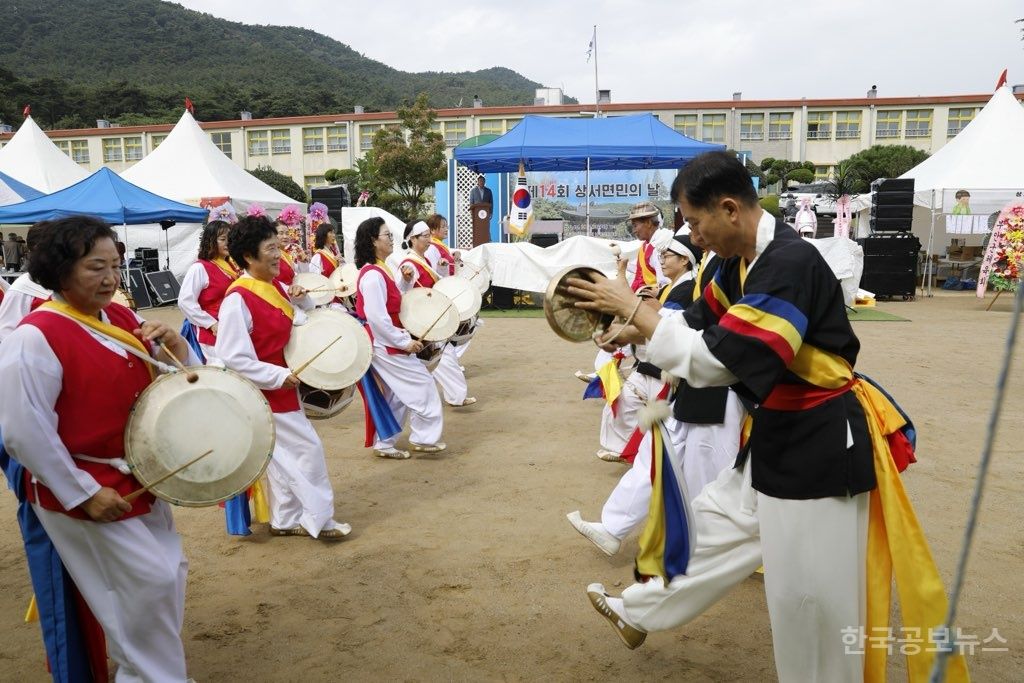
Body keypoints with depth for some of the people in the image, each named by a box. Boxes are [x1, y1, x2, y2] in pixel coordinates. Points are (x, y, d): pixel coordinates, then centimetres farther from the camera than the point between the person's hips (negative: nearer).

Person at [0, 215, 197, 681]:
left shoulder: (122, 319, 4)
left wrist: (174, 343, -12)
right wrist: (84, 494, -20)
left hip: (139, 479, 8)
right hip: (86, 491, -8)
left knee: (169, 574, 15)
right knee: (150, 583, -5)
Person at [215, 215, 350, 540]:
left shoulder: (275, 287, 5)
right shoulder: (238, 299, -21)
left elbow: (300, 327, 17)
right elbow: (232, 359, -24)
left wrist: (302, 300, -3)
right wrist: (279, 376, -23)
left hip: (280, 389, 9)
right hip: (265, 392, -9)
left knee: (284, 455, 16)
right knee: (309, 448, -1)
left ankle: (285, 520, 29)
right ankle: (319, 519, 13)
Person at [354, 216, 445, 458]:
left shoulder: (381, 270, 11)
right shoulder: (372, 275, -20)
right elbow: (377, 318, -25)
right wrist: (404, 342, -20)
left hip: (389, 344, 10)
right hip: (386, 345, -10)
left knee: (397, 395, 15)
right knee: (423, 385, -2)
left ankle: (384, 444, 23)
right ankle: (423, 437, 9)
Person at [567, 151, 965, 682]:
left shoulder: (790, 264, -28)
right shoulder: (747, 260, 3)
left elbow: (717, 360, -32)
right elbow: (705, 320, 16)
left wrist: (633, 310, -25)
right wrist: (631, 332, 2)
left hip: (820, 444, -10)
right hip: (780, 434, 10)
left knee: (811, 596, 3)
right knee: (718, 520, 23)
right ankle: (638, 614, 43)